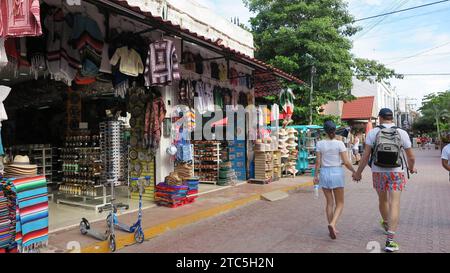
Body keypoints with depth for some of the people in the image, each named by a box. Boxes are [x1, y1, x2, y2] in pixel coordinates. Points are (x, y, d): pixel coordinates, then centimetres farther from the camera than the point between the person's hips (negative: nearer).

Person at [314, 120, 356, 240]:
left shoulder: (320, 144, -2)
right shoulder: (340, 144, -8)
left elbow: (318, 162, -1)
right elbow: (346, 162, -9)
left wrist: (316, 175, 8)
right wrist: (354, 171, 6)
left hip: (324, 173, 3)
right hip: (337, 173, -2)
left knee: (329, 202, 14)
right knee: (339, 204, 8)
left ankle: (332, 228, 16)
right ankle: (332, 224, -15)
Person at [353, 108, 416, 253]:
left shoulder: (373, 132, -4)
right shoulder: (402, 133, -2)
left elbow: (366, 156, -6)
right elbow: (411, 157, 3)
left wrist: (358, 172, 4)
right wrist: (411, 168, 24)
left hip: (378, 172, 1)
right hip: (396, 172, -1)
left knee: (382, 200, 21)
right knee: (394, 204, -3)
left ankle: (386, 224, 46)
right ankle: (390, 241, -8)